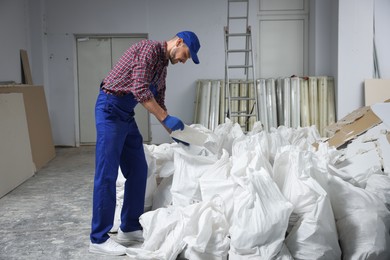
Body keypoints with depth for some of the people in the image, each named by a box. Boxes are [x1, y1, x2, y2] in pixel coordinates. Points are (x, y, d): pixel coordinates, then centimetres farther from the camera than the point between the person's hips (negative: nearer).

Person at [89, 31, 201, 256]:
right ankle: (99, 239, 0)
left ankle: (129, 229, 18)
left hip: (126, 114, 10)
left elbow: (159, 102, 23)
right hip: (110, 109, -10)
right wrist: (167, 118, -19)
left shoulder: (163, 66, 17)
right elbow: (140, 90, -22)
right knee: (107, 174, -8)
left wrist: (174, 132, 19)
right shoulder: (149, 48, -12)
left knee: (138, 171, 9)